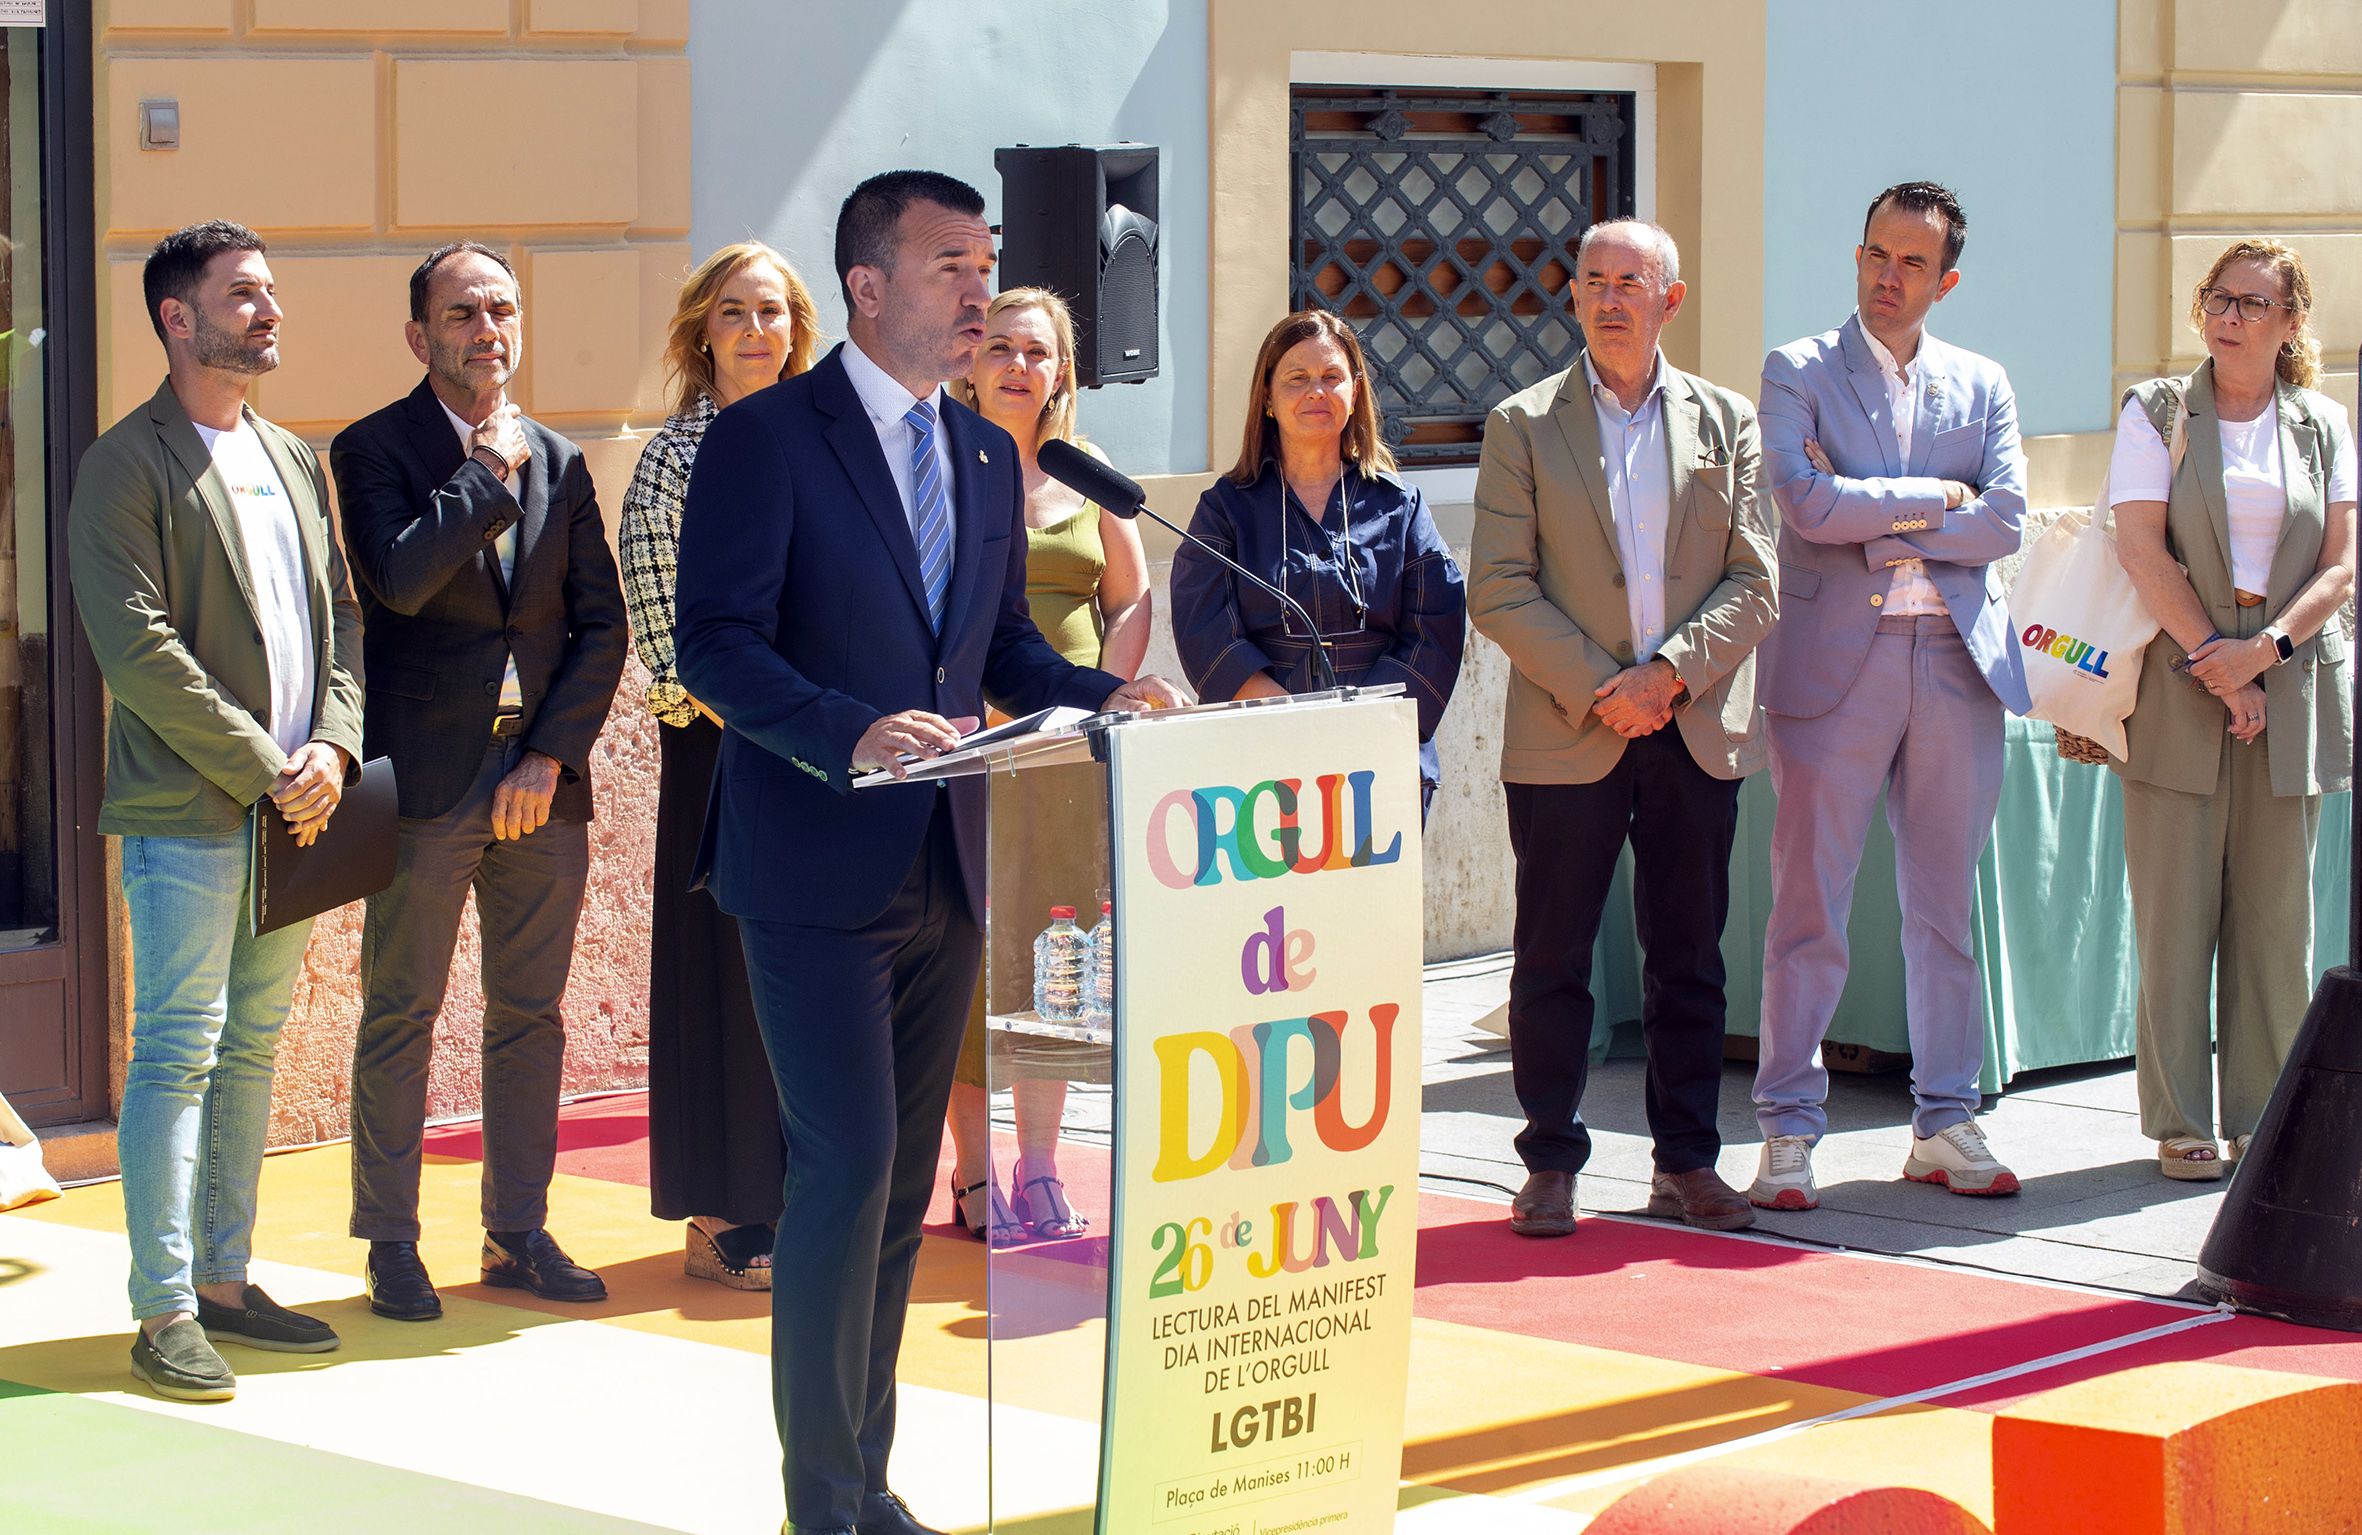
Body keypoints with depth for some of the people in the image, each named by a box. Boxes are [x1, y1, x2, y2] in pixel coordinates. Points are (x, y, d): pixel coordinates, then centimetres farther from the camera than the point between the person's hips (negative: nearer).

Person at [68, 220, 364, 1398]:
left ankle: (224, 1282, 19)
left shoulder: (295, 463, 16)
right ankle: (165, 1314, -3)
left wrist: (332, 747, -2)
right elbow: (137, 648, -15)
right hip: (187, 814, -7)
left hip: (291, 810, 7)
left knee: (252, 1048, 11)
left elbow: (341, 619, 16)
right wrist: (262, 770, -14)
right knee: (178, 1053, -6)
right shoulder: (130, 464, -7)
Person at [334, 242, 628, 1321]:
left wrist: (552, 755, -3)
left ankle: (518, 1232, 18)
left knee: (529, 1017, 9)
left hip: (543, 780, 5)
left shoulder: (559, 462, 13)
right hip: (425, 785, -4)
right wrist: (488, 471, -11)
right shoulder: (374, 451, -1)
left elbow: (601, 624, 9)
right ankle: (391, 1243, 9)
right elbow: (403, 578, -19)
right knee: (401, 1016, 1)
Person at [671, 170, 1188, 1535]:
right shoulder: (767, 438, -9)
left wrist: (1103, 696, -1)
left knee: (905, 1177, 12)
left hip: (946, 864, 7)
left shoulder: (987, 454, 13)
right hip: (820, 871, -7)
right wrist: (852, 734, -29)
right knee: (846, 1166, -9)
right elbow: (715, 644, -16)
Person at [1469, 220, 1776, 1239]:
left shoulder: (1726, 421, 9)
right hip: (1565, 733, -2)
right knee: (1553, 960, 1)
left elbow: (1754, 582, 2)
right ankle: (1551, 1166, 9)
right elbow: (1500, 589, -3)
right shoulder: (1524, 426, 3)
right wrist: (1595, 689, -13)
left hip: (1697, 727, 2)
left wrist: (1670, 672, -12)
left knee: (1688, 959, 7)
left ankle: (1686, 1163, 14)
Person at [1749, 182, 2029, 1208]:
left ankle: (1946, 1123, 15)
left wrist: (1876, 529, -7)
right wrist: (1931, 497, -5)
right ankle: (1788, 1131, 3)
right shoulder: (1798, 373, 4)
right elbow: (1806, 502, -12)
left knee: (1946, 908, 7)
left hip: (1958, 662, 3)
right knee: (1808, 909, -3)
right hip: (1835, 663, -3)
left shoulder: (1981, 385, 13)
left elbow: (2004, 520, -1)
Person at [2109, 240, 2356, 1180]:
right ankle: (2181, 1122, 3)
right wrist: (2215, 666, -11)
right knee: (2175, 913, -3)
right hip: (2176, 689, -2)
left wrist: (2264, 650, -11)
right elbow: (2143, 551, -4)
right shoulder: (2157, 412, 5)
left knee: (2277, 915, 3)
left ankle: (2264, 1121, 9)